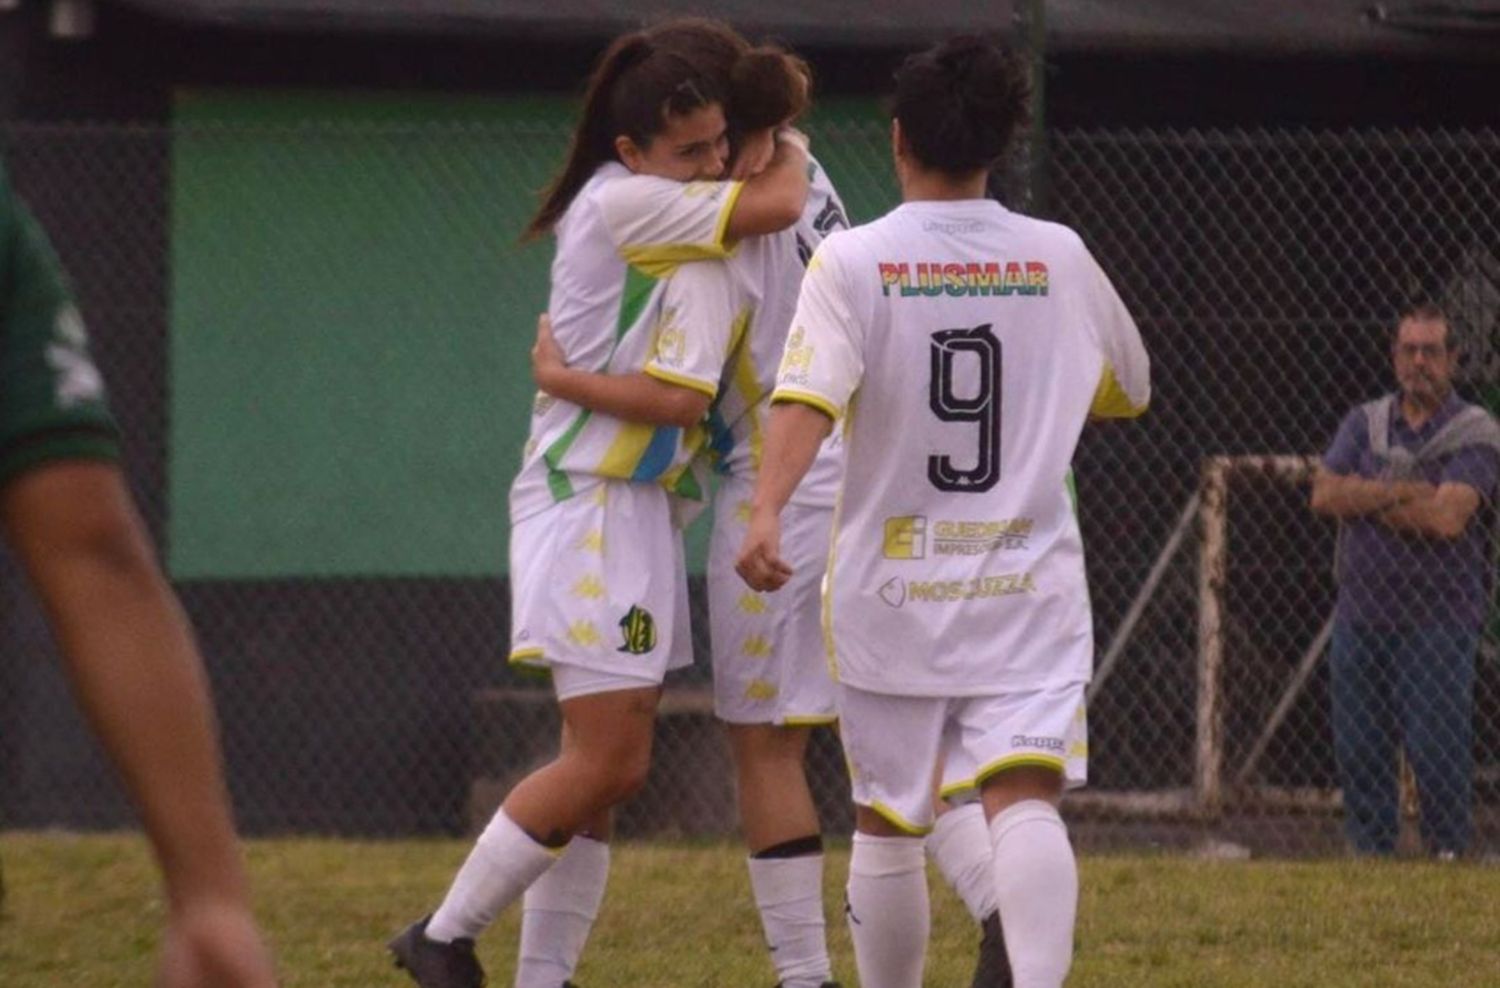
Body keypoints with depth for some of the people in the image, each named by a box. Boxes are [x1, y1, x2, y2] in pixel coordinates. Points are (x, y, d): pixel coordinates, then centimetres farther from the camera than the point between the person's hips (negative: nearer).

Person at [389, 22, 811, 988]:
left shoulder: (657, 210, 14)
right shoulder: (620, 203, -14)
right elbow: (776, 207, -21)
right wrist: (789, 143, -2)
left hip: (639, 503, 9)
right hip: (588, 502, -9)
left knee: (608, 771, 7)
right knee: (607, 758, -11)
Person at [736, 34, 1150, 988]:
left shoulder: (853, 260, -3)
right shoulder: (1059, 257, 6)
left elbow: (809, 397, -19)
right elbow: (1128, 389, 22)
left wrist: (766, 512, -29)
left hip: (890, 587, 0)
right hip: (1029, 584, 0)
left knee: (887, 826, 13)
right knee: (1025, 800, -14)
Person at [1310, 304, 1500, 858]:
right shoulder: (1365, 423, 13)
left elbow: (1447, 517, -16)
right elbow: (1324, 494, -1)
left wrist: (1368, 498, -5)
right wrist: (1402, 493, -13)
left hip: (1437, 619, -5)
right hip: (1360, 614, 5)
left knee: (1436, 747, -8)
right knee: (1357, 749, 5)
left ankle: (1449, 852, 1)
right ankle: (1370, 856, 13)